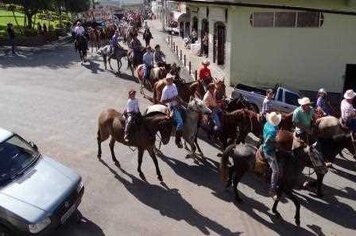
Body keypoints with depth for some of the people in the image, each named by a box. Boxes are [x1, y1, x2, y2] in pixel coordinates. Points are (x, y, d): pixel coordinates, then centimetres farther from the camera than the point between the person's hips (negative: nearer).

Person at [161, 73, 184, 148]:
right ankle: (177, 141, -1)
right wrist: (172, 99, -23)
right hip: (172, 107, -8)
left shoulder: (174, 85, 7)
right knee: (180, 122, -16)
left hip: (178, 105, 8)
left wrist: (179, 100, 0)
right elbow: (162, 101, -16)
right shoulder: (165, 90, -16)